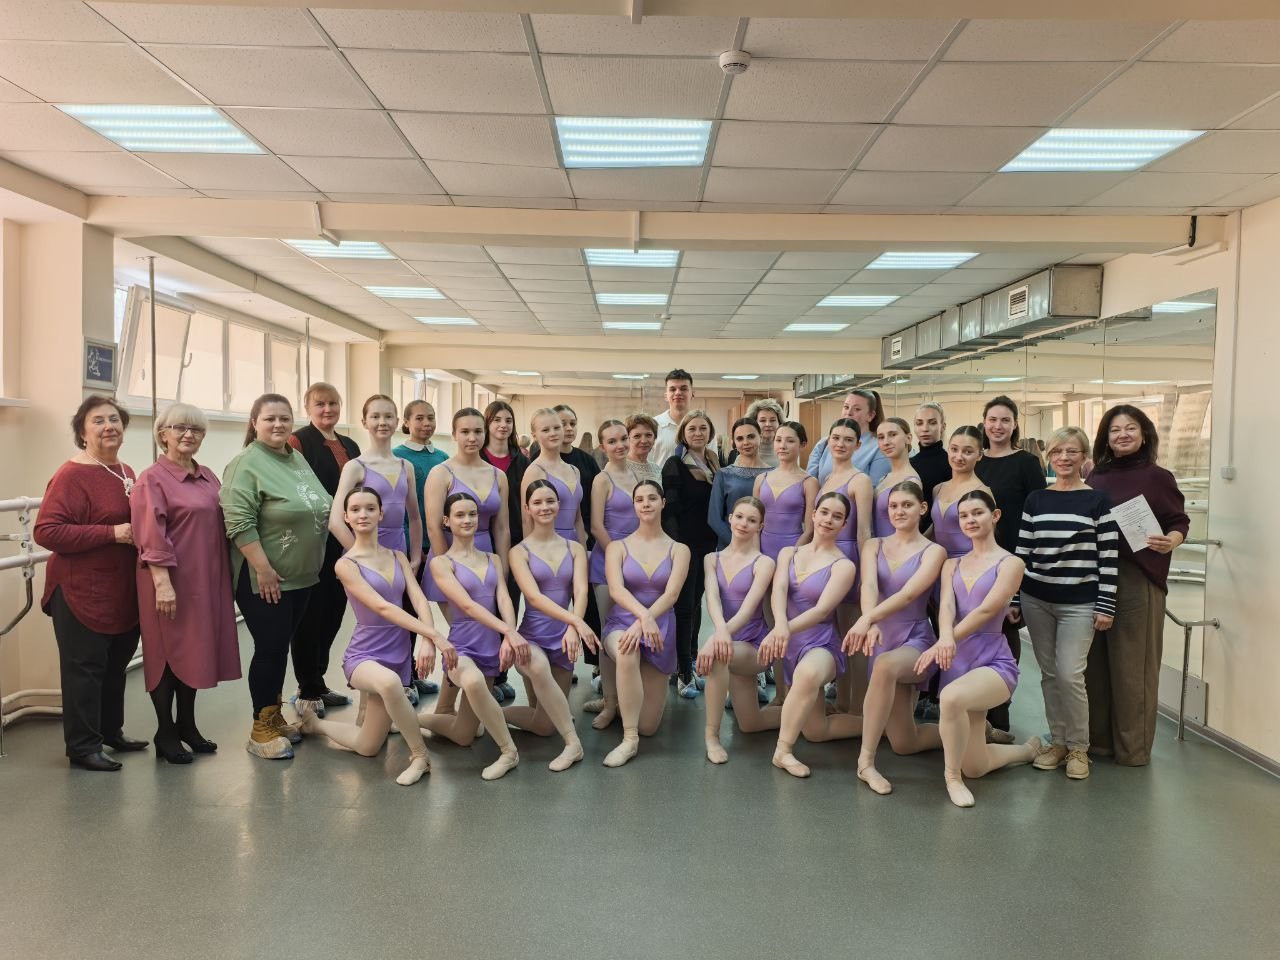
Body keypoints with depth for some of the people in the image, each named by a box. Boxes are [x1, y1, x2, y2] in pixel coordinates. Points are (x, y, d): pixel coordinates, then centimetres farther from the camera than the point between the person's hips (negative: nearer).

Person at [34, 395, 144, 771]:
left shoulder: (126, 472, 10)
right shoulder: (71, 475, -13)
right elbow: (46, 532, -22)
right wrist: (112, 533, -24)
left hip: (125, 592, 8)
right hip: (83, 593, -8)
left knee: (116, 665, 18)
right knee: (84, 669, 2)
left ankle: (111, 732, 33)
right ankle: (83, 747, 14)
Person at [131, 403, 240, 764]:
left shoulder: (208, 477, 13)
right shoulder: (152, 479, -9)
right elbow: (151, 536, -16)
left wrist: (226, 577, 16)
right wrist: (162, 582, -22)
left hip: (206, 581, 7)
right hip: (171, 582, -7)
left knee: (196, 650, 13)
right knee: (168, 652, 3)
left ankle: (187, 724, 27)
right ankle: (165, 733, 15)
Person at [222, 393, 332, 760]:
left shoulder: (298, 459, 12)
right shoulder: (246, 465, -13)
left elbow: (316, 510, 20)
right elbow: (239, 524, -21)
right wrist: (264, 570, -22)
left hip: (300, 575, 8)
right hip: (265, 578, -8)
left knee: (283, 646, 15)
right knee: (270, 649, -3)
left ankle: (274, 718, 27)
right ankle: (261, 730, 10)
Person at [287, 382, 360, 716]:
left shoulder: (350, 446, 14)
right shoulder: (298, 442, -8)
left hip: (343, 543, 7)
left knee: (333, 612, 14)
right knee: (311, 616, 3)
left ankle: (318, 682, 29)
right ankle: (307, 690, 16)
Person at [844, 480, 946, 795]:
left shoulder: (933, 552, -3)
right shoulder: (873, 546, 7)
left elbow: (908, 593, -20)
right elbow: (869, 586, -12)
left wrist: (867, 618, -36)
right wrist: (871, 623, -34)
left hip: (916, 639, -4)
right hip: (883, 639, 4)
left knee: (885, 664, -41)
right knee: (903, 743, 3)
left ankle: (866, 760, -29)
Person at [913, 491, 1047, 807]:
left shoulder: (1010, 563, -2)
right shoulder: (952, 565, 13)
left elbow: (986, 610, -15)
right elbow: (946, 605, -5)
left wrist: (945, 642, -26)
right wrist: (945, 637, -28)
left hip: (993, 662, -5)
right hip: (956, 662, 5)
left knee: (951, 697, -38)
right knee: (975, 767, 6)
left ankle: (952, 775, -12)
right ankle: (1031, 749, 38)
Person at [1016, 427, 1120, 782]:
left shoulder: (1098, 500, -2)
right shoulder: (1035, 499, 7)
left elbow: (1108, 557, -4)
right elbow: (1023, 552, 8)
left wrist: (1106, 606, -7)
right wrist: (1014, 600, 6)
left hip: (1079, 603, -3)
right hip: (1036, 600, 3)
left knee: (1070, 674, -8)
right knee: (1049, 673, 8)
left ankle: (1078, 747, 10)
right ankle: (1058, 741, 21)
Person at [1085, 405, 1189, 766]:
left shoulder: (1157, 477, -1)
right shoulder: (1095, 478, 10)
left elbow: (1180, 521, -2)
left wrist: (1171, 541, -22)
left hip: (1138, 579, -4)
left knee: (1133, 664, 0)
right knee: (1095, 661, 9)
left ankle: (1133, 747, 12)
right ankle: (1097, 737, 22)